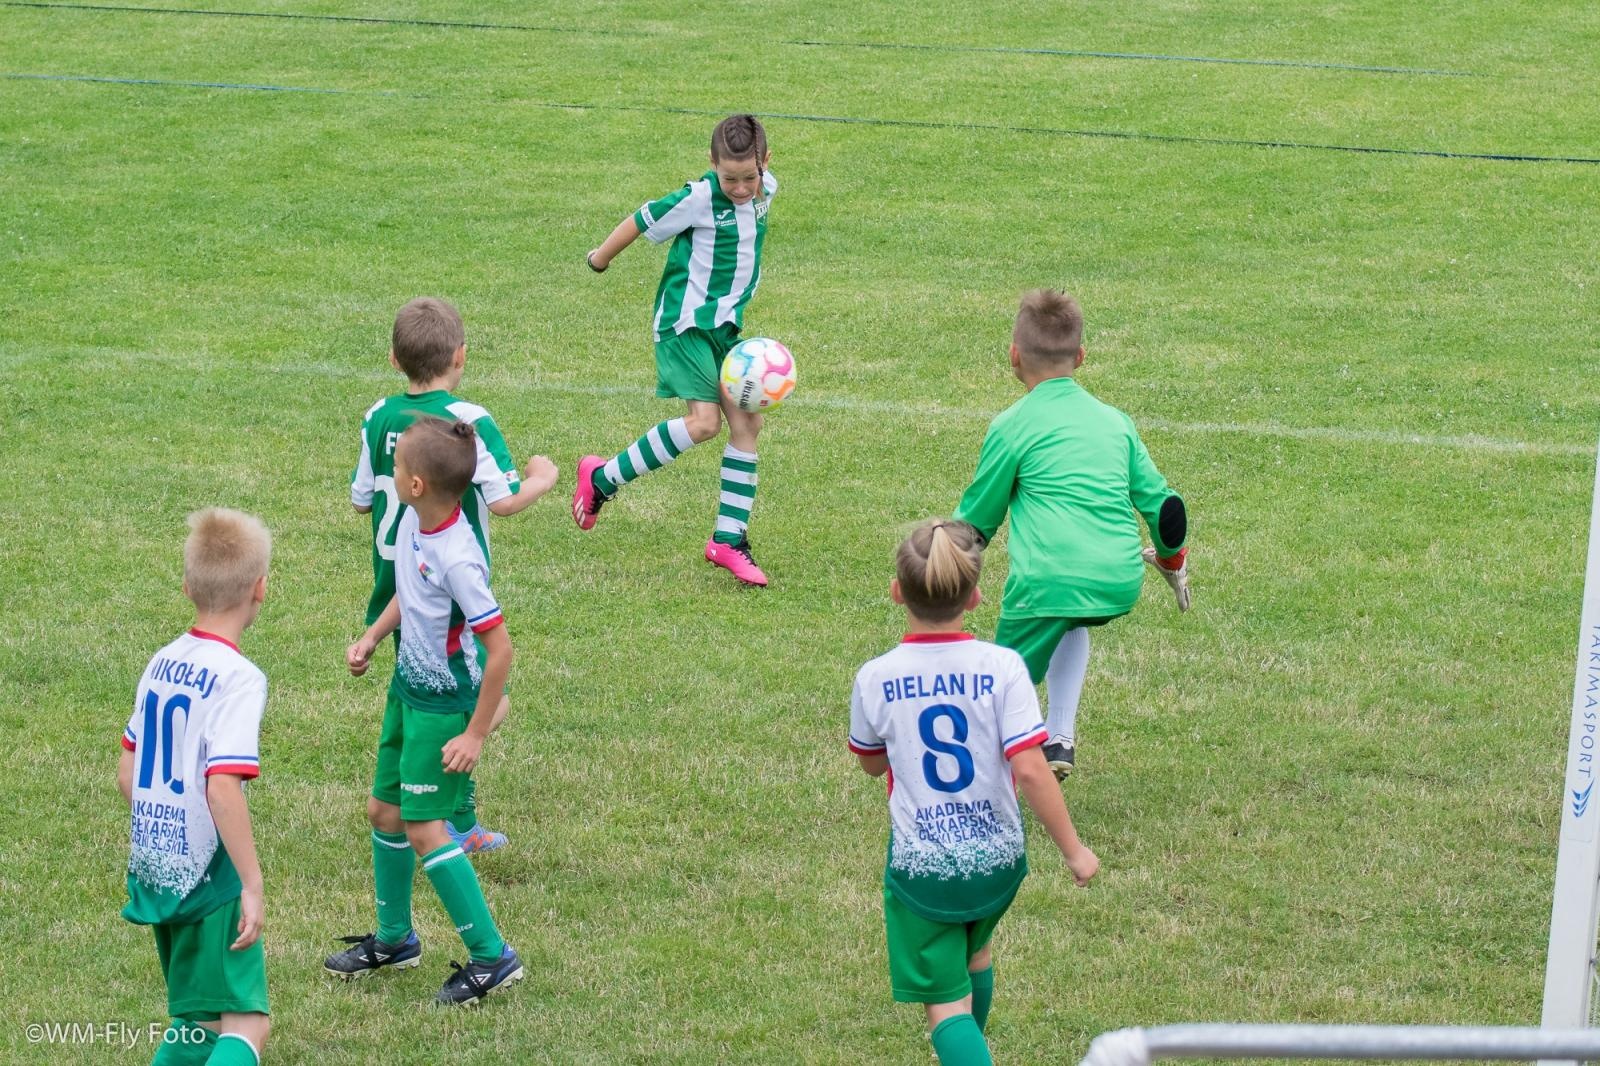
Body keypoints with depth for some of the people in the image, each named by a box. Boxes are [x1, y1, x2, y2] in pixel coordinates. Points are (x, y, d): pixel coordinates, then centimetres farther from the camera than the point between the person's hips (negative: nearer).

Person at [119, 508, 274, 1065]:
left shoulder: (162, 663, 7)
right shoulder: (237, 678, -16)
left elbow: (127, 773, 14)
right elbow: (223, 790, -24)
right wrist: (253, 885, -20)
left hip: (154, 870, 8)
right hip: (208, 877, -8)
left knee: (194, 1021, 19)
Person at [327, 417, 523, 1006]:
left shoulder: (457, 558, -30)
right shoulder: (412, 523, -4)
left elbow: (501, 648, -25)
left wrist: (476, 734, -21)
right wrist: (372, 636, 6)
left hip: (446, 704, -9)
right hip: (408, 687, 9)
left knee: (423, 828, -8)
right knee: (384, 809, 17)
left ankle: (492, 956, 2)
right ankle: (394, 939, 36)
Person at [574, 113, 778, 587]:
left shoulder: (765, 190, 0)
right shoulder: (698, 199, -21)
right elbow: (642, 221, -9)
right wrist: (600, 259, 5)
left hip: (726, 324, 8)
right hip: (686, 322, -8)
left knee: (747, 423, 1)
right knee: (704, 421, -18)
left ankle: (729, 540, 7)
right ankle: (602, 478, -2)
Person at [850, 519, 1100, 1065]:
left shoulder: (875, 679, -11)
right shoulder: (1001, 667, -15)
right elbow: (1029, 769, -18)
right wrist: (1073, 849, -9)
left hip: (921, 864, -2)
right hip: (997, 856, 2)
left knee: (947, 1004, 2)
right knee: (975, 951, 32)